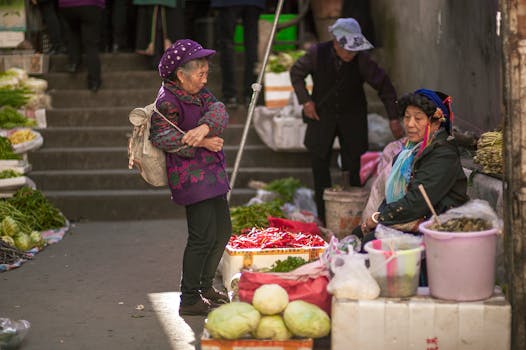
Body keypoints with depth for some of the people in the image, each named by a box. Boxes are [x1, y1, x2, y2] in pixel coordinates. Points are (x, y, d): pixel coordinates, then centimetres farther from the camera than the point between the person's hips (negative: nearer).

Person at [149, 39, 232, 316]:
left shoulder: (199, 93, 11)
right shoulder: (168, 101, -13)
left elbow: (218, 111, -7)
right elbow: (161, 135, -26)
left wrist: (205, 127, -30)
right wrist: (202, 143, -24)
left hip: (211, 174, 9)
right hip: (190, 176, -9)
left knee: (223, 231, 16)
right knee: (203, 236, -11)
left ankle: (205, 286, 31)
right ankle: (189, 299, -2)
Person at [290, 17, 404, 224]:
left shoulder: (361, 59, -18)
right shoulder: (317, 54, -15)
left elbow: (383, 85, -10)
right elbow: (296, 73, 3)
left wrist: (394, 118, -13)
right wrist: (305, 101, -7)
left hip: (352, 117, -1)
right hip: (322, 114, 1)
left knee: (354, 163, -4)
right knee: (319, 162, 0)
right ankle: (324, 214, 10)